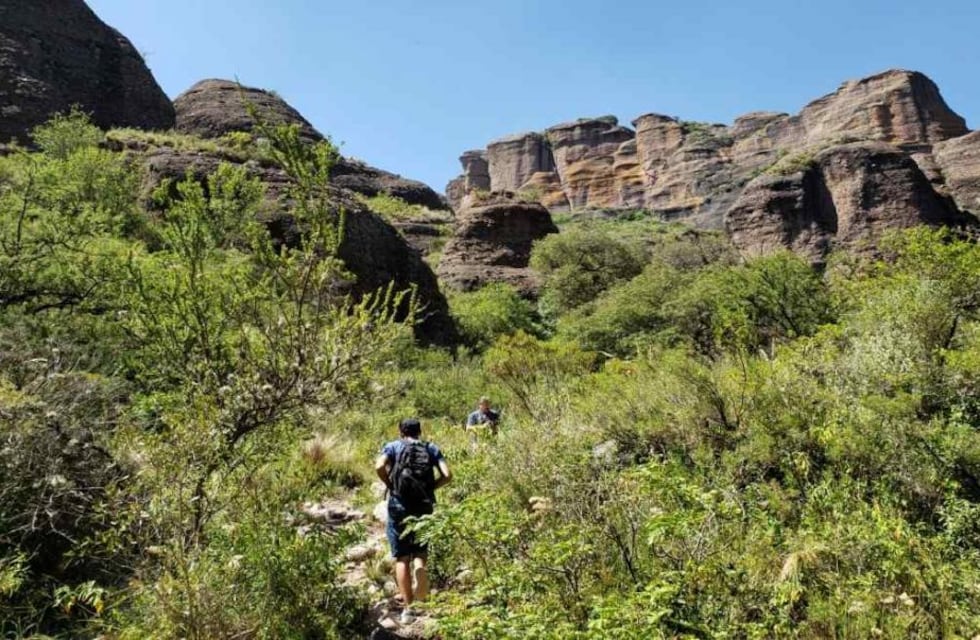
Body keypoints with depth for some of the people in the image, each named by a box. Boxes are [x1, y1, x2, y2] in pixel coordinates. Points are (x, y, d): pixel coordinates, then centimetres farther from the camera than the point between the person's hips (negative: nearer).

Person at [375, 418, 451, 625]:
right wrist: (429, 488, 9)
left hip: (399, 506, -1)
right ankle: (420, 566, -12)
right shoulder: (431, 448, 9)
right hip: (424, 507, 1)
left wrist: (390, 486, 1)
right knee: (419, 549, 20)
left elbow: (379, 466, -15)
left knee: (402, 558, 10)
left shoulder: (393, 446, 5)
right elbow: (447, 475, -4)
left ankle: (408, 608, 9)